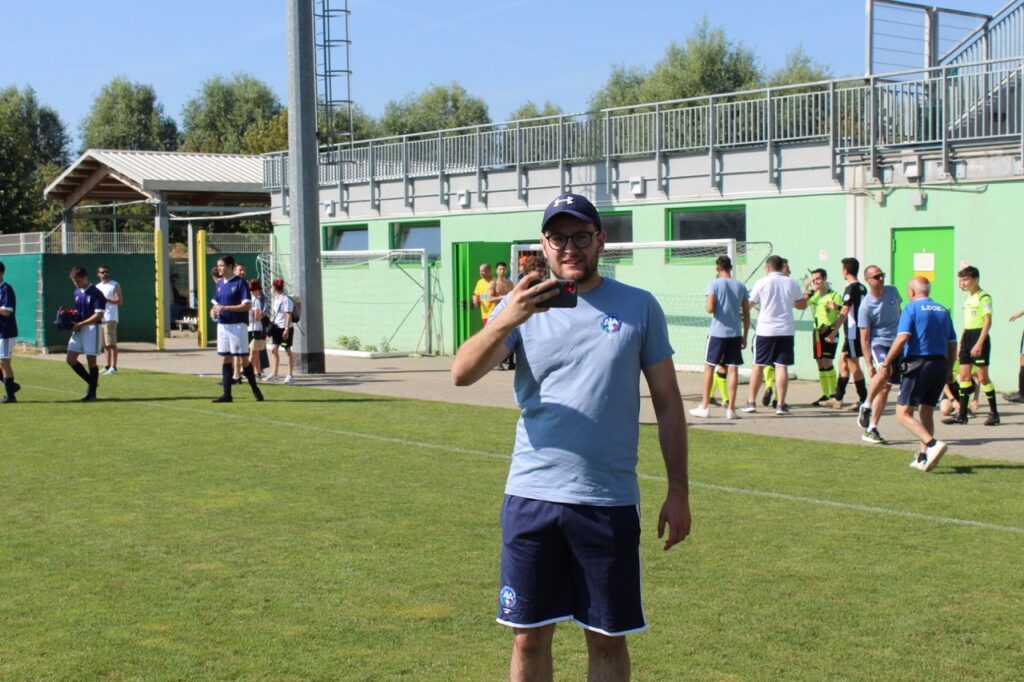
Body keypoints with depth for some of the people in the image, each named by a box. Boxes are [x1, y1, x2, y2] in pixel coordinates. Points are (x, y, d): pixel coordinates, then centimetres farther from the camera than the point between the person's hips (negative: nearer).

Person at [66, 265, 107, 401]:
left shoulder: (95, 293, -12)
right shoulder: (77, 292, 11)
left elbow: (99, 315, -17)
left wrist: (81, 324, -19)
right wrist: (72, 320, 2)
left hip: (92, 329, -8)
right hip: (79, 329, 8)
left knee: (91, 360, -1)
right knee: (70, 359, 3)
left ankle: (92, 392, 9)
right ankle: (92, 382, 19)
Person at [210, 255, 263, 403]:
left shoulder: (240, 283, -9)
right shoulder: (220, 283, 13)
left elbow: (247, 305, -16)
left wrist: (225, 308, -20)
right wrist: (214, 311, 0)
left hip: (238, 325, -7)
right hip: (222, 325, 7)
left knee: (244, 359, -3)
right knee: (225, 359, 5)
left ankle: (255, 389, 11)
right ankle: (227, 394, 6)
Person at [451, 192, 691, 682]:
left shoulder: (638, 307, 3)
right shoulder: (522, 306, 3)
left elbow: (667, 403, 7)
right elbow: (462, 374, -12)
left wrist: (678, 491, 3)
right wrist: (507, 320, -29)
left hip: (609, 503, 0)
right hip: (531, 495, 1)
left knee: (607, 639, 8)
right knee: (529, 637, 8)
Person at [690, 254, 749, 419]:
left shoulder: (714, 284, -6)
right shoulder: (741, 286, 7)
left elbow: (710, 308, -15)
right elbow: (746, 314, 7)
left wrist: (707, 305, 9)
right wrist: (745, 336, 13)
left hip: (717, 332, -3)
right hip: (735, 333, 3)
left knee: (709, 367, 7)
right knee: (733, 369, 3)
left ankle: (705, 406, 9)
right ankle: (731, 408, 1)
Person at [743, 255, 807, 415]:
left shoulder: (762, 283, -4)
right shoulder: (791, 283, 3)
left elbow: (749, 304, -1)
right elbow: (803, 305, 8)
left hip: (765, 329, -1)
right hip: (785, 330, 1)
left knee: (758, 365, 9)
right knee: (782, 366, 1)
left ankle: (751, 402, 13)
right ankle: (781, 405, -1)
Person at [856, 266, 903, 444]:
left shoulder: (892, 291, 1)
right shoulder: (866, 306, -13)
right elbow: (864, 338, -11)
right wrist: (869, 364, -15)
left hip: (897, 344, 5)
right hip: (878, 344, -5)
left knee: (885, 387, 3)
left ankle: (871, 429, 7)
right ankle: (866, 406, -15)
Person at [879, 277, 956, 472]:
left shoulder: (912, 308, -4)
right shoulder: (943, 311, 14)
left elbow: (902, 338, -16)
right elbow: (952, 344, 15)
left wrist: (886, 363, -11)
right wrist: (949, 370, 26)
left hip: (918, 364, -7)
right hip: (940, 364, 7)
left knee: (903, 413, -4)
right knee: (927, 412, 16)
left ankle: (933, 444, -22)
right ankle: (923, 457, 14)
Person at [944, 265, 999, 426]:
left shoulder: (984, 297, -10)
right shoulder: (968, 298, 16)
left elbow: (987, 322, -17)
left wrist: (979, 343, -23)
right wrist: (961, 344, 18)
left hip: (979, 336, -8)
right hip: (967, 337, 8)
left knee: (982, 377, -5)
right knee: (964, 376, 5)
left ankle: (994, 413, 5)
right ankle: (962, 414, 8)